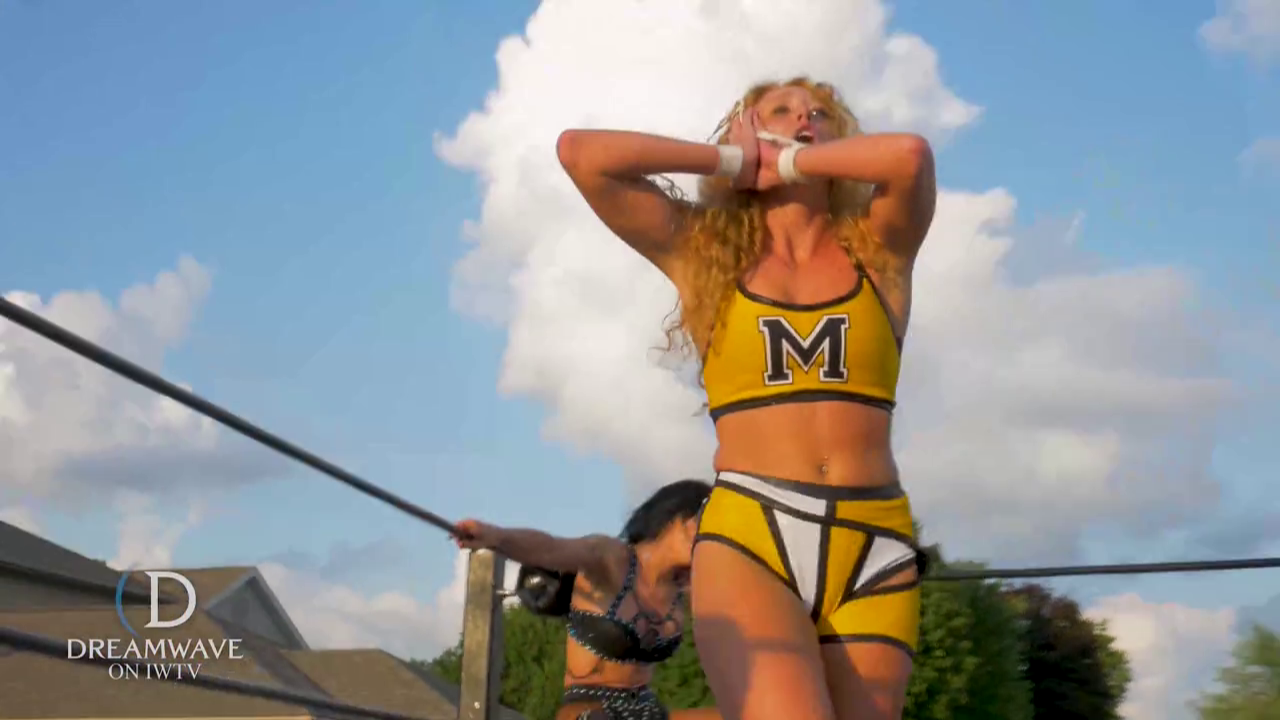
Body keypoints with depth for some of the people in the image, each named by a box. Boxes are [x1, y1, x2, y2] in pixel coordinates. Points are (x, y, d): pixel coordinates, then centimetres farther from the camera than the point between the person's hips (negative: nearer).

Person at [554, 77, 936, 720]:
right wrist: (734, 160, 10)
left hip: (873, 548, 2)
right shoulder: (705, 251, 12)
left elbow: (910, 155, -9)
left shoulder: (879, 251, 13)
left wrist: (784, 162, 6)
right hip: (748, 538, -2)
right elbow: (580, 152, 2)